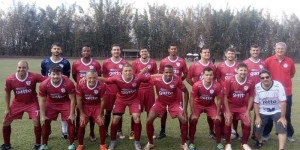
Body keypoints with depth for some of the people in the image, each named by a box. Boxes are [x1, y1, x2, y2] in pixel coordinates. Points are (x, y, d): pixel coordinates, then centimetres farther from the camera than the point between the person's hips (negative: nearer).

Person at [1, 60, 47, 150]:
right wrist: (7, 108, 3)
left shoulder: (34, 76, -25)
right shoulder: (10, 79, -17)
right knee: (6, 121, 4)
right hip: (18, 103, 3)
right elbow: (7, 93, -1)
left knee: (36, 121, -16)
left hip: (32, 102, -3)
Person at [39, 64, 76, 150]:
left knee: (71, 121, -9)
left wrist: (72, 114, -16)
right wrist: (42, 115, -9)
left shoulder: (68, 83, -30)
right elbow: (42, 101, -11)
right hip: (51, 103, 2)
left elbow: (72, 99, -19)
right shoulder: (44, 84, -24)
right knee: (45, 122, 1)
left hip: (65, 103, -2)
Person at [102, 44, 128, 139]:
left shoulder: (125, 63, 1)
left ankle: (119, 131, 20)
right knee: (108, 111, 7)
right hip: (109, 91, 0)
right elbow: (104, 76, 10)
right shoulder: (106, 62, 2)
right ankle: (105, 131, 21)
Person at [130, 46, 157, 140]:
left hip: (149, 89, 1)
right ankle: (133, 131, 13)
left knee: (150, 111, 6)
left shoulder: (153, 63, 7)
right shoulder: (135, 63, 2)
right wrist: (142, 72, -11)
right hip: (138, 89, -1)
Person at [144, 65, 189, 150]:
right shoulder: (157, 79, -25)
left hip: (173, 102, 0)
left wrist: (185, 108, -13)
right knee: (149, 120, -11)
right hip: (160, 102, 0)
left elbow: (186, 92, -11)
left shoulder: (177, 80, -23)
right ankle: (150, 143, 13)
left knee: (184, 120, -14)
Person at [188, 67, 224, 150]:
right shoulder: (197, 85, -30)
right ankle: (191, 142, 1)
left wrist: (218, 114, -10)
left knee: (217, 120, -10)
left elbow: (219, 100, -12)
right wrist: (193, 114, -18)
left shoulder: (217, 86, -26)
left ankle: (218, 142, 11)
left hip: (211, 105, 2)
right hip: (198, 104, -1)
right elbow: (192, 99, -20)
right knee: (193, 120, -17)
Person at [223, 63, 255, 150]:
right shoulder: (229, 81, -20)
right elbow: (225, 96, -14)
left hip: (243, 106, 2)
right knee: (228, 123, -12)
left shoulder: (250, 82, -13)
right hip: (230, 105, -2)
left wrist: (248, 111, -6)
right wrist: (228, 111, -15)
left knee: (247, 123, -6)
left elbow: (251, 97, -1)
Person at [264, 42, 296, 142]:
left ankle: (289, 134, 28)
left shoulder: (290, 61, 0)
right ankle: (266, 134, 22)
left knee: (287, 115, 12)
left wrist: (284, 79, 2)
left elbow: (292, 74, 14)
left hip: (286, 92, 1)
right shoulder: (268, 61, -6)